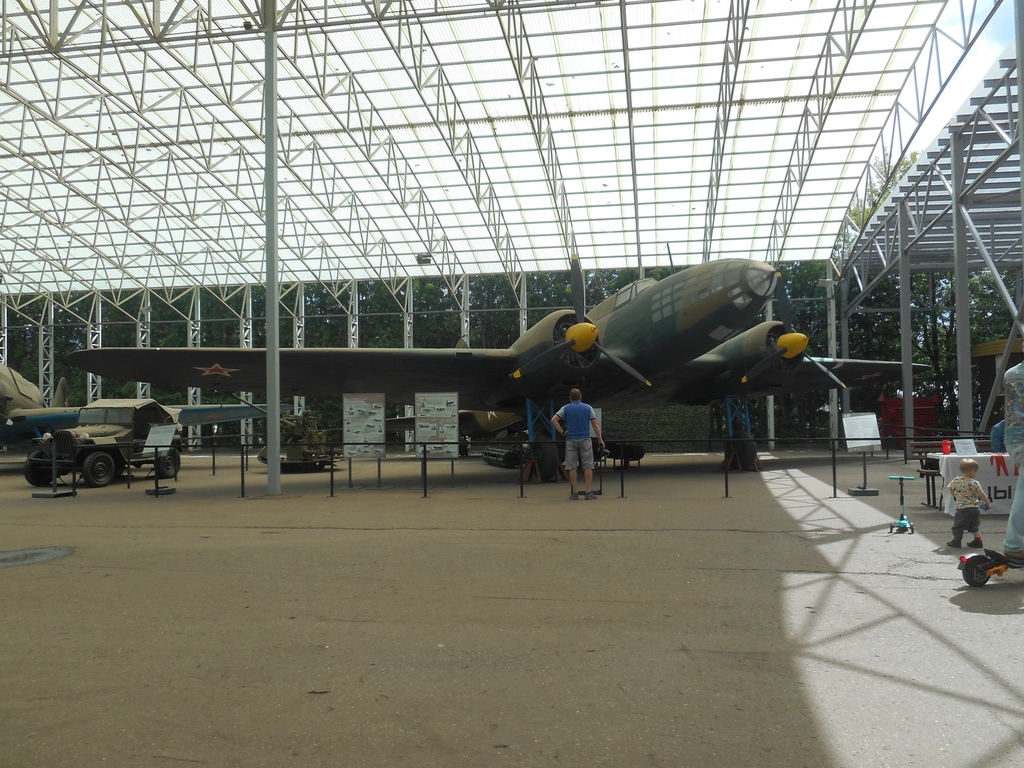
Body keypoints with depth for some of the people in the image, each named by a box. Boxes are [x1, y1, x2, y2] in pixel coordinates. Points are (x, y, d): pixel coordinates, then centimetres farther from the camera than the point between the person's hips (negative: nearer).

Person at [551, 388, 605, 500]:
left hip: (571, 440, 0)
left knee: (572, 467, 5)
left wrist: (562, 432, -1)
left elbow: (553, 420, -7)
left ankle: (575, 492, 6)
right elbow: (595, 425, 2)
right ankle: (588, 492, -1)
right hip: (585, 440, 0)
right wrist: (600, 439, 6)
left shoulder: (565, 408, 4)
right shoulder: (588, 408, 5)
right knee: (588, 466, 3)